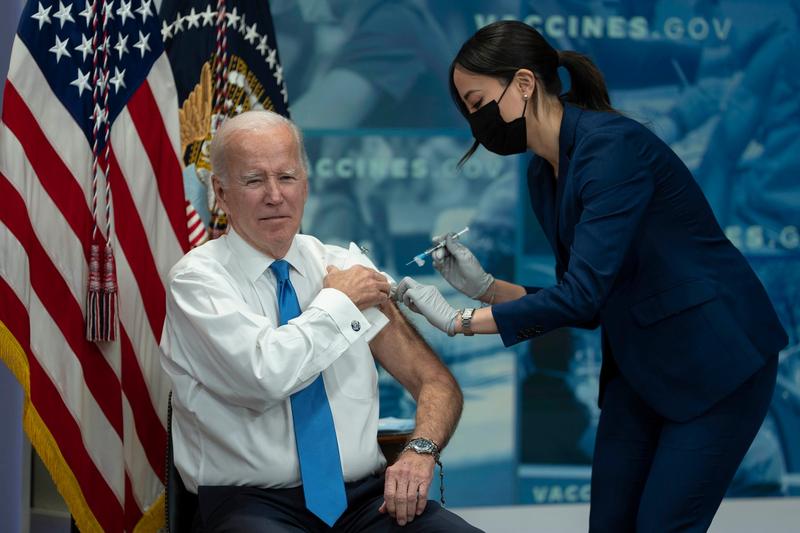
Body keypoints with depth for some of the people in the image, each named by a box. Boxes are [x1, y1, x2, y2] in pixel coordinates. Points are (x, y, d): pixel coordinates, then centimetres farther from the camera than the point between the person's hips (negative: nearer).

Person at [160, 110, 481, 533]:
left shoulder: (345, 266, 11)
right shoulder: (198, 278, -4)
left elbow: (437, 383, 10)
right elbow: (266, 376, -22)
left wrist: (421, 450, -11)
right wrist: (337, 301, -6)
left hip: (364, 497, 4)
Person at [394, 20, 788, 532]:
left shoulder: (612, 146, -22)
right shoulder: (544, 175, 5)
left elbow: (584, 295, -28)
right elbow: (582, 301, 10)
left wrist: (460, 320, -21)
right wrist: (485, 286, -4)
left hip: (716, 356, -8)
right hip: (639, 365, 8)